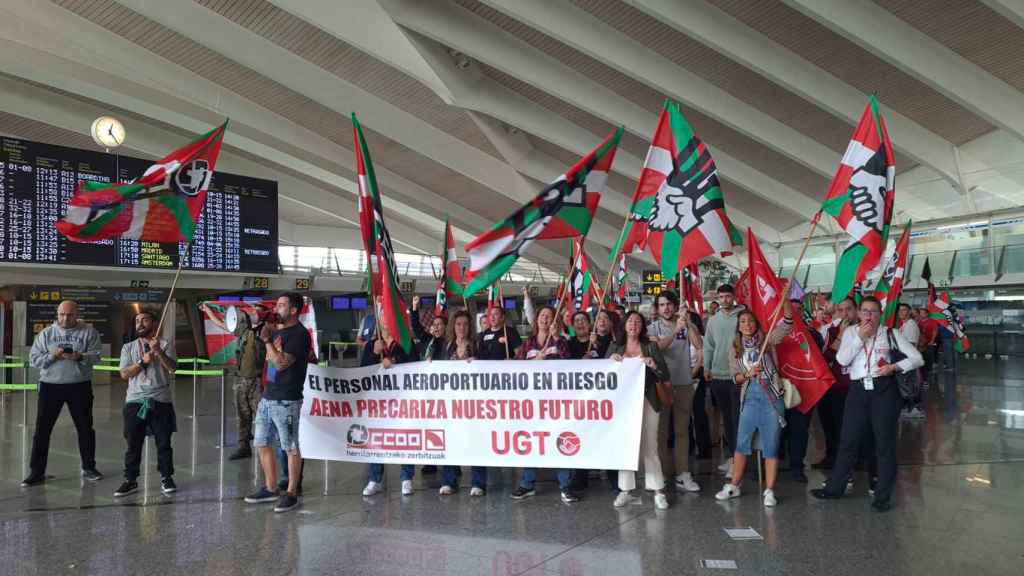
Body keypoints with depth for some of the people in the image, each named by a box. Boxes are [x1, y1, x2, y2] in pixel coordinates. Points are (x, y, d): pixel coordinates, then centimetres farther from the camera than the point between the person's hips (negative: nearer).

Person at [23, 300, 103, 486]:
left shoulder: (89, 332, -1)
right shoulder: (46, 333, 4)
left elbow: (96, 356, -8)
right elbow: (33, 359, 0)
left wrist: (80, 357, -26)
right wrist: (52, 356, -17)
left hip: (80, 386, -1)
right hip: (50, 386, 1)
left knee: (85, 428, 8)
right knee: (42, 429, 2)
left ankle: (88, 467, 22)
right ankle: (36, 472, 12)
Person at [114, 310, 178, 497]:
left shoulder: (164, 344, 5)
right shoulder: (128, 347, 11)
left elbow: (172, 367, -10)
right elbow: (124, 373, 0)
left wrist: (159, 351, -23)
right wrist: (143, 361, -12)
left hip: (161, 401, -2)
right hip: (135, 402, 2)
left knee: (164, 442, 3)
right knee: (133, 444, 6)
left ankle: (166, 478, 14)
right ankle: (130, 480, 16)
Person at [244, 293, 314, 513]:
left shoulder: (300, 334, -12)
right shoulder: (277, 332, 15)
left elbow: (281, 363, -20)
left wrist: (267, 340, -13)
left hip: (286, 401, -9)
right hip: (267, 397, 9)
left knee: (290, 448, 0)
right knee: (262, 444, 14)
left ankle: (291, 493, 10)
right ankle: (270, 489, 26)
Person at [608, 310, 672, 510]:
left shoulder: (651, 347, 6)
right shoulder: (615, 348, 10)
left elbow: (666, 376, 2)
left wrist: (654, 366, -16)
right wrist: (611, 360, -9)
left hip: (646, 402, -1)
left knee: (649, 446, -1)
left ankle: (658, 491, 6)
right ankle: (626, 490, 10)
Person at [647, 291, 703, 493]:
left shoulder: (687, 326, 6)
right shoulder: (653, 328, 2)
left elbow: (699, 345, -9)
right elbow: (658, 347, -16)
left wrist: (689, 324, -18)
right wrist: (676, 329, -25)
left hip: (684, 384, 1)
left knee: (682, 430, 4)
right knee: (661, 429, 4)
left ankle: (682, 474, 6)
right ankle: (663, 474, 11)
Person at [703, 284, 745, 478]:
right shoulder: (713, 320, 10)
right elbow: (708, 346, 12)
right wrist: (707, 367, 4)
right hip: (718, 375, 5)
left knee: (737, 417, -4)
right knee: (726, 417, 14)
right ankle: (732, 455, 25)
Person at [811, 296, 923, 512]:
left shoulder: (891, 334, 6)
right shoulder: (851, 332, 11)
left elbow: (917, 358, 4)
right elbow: (842, 359, -2)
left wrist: (894, 367, -11)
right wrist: (861, 337, -7)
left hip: (884, 390, -1)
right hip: (858, 390, 1)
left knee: (885, 444, 5)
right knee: (848, 442, 7)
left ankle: (883, 496, 16)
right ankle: (834, 487, 18)